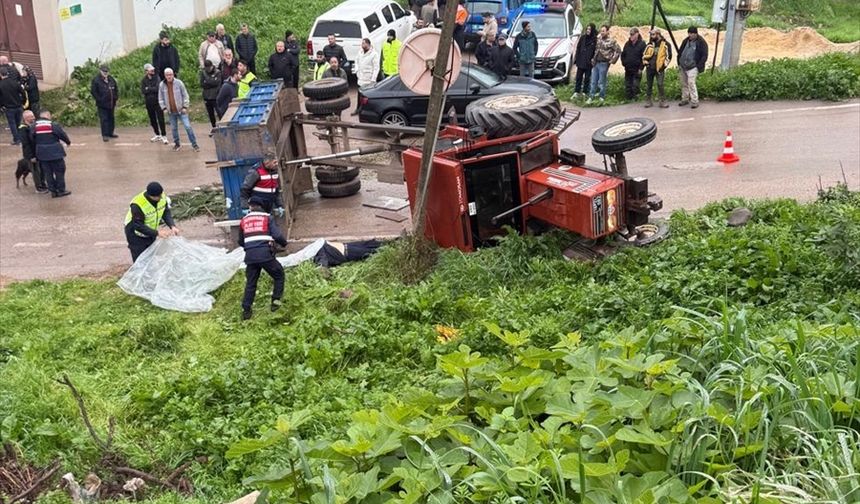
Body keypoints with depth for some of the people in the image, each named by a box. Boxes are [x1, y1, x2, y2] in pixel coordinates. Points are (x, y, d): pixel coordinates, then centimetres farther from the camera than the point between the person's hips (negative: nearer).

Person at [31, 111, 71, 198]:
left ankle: (53, 191, 15)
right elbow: (62, 135, -3)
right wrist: (68, 142, 18)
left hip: (42, 154, 4)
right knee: (59, 171, 7)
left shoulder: (34, 127, -1)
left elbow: (32, 139, 1)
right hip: (55, 152, -4)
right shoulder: (54, 125, -12)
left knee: (48, 172, 12)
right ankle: (61, 190, 10)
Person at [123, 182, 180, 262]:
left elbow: (166, 213, -5)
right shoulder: (137, 205, -36)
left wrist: (172, 226, -23)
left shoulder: (162, 197, -18)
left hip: (150, 233, 6)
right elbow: (138, 226, -31)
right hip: (136, 234, -6)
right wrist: (157, 233, -35)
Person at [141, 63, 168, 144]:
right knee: (152, 120, 12)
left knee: (160, 119, -7)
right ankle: (157, 135, 25)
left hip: (157, 102, -4)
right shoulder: (144, 80, 5)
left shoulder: (157, 78, -4)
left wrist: (148, 89, -7)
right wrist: (152, 89, -14)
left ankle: (164, 136, -3)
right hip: (149, 103, 4)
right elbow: (143, 91, -6)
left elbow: (157, 88, -17)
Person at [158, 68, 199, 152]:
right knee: (174, 128, 11)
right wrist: (164, 108, 0)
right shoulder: (161, 85, -1)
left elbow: (185, 95, -4)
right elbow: (160, 98, 8)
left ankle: (194, 144, -2)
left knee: (188, 126, -8)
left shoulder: (179, 83, -8)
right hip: (171, 112, 3)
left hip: (181, 110, -3)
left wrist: (185, 107, -8)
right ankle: (176, 144, 27)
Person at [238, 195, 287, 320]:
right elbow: (277, 235, -4)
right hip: (266, 254, -3)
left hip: (250, 256, 3)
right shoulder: (267, 217, 7)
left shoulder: (243, 221, 17)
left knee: (250, 283, 14)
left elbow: (241, 242, 27)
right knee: (279, 275, 18)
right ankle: (276, 302, 11)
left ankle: (246, 310, 10)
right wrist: (284, 243, 17)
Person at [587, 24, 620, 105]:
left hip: (604, 64, -6)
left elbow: (618, 51, -8)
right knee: (593, 81, 7)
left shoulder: (611, 41, -8)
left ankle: (602, 97, 10)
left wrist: (612, 60, -9)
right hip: (595, 63, 6)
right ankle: (591, 97, 12)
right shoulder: (598, 38, 10)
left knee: (601, 82, 0)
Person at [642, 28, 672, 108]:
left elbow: (668, 56, -2)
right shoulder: (649, 45, 10)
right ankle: (648, 101, 15)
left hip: (659, 68, -4)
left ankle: (663, 101, -2)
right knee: (648, 85, 7)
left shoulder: (665, 45, -2)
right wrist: (645, 62, 1)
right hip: (649, 68, 4)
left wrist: (664, 65, -9)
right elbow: (644, 54, 17)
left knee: (660, 84, -9)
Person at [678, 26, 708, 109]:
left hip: (692, 67, -6)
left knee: (691, 83, -16)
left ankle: (694, 102, -12)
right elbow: (680, 52, 19)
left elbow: (704, 56, -7)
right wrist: (679, 63, 12)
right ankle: (685, 99, 26)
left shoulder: (701, 43, -7)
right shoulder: (686, 41, 9)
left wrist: (698, 67, -13)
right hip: (682, 67, 6)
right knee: (684, 84, 12)